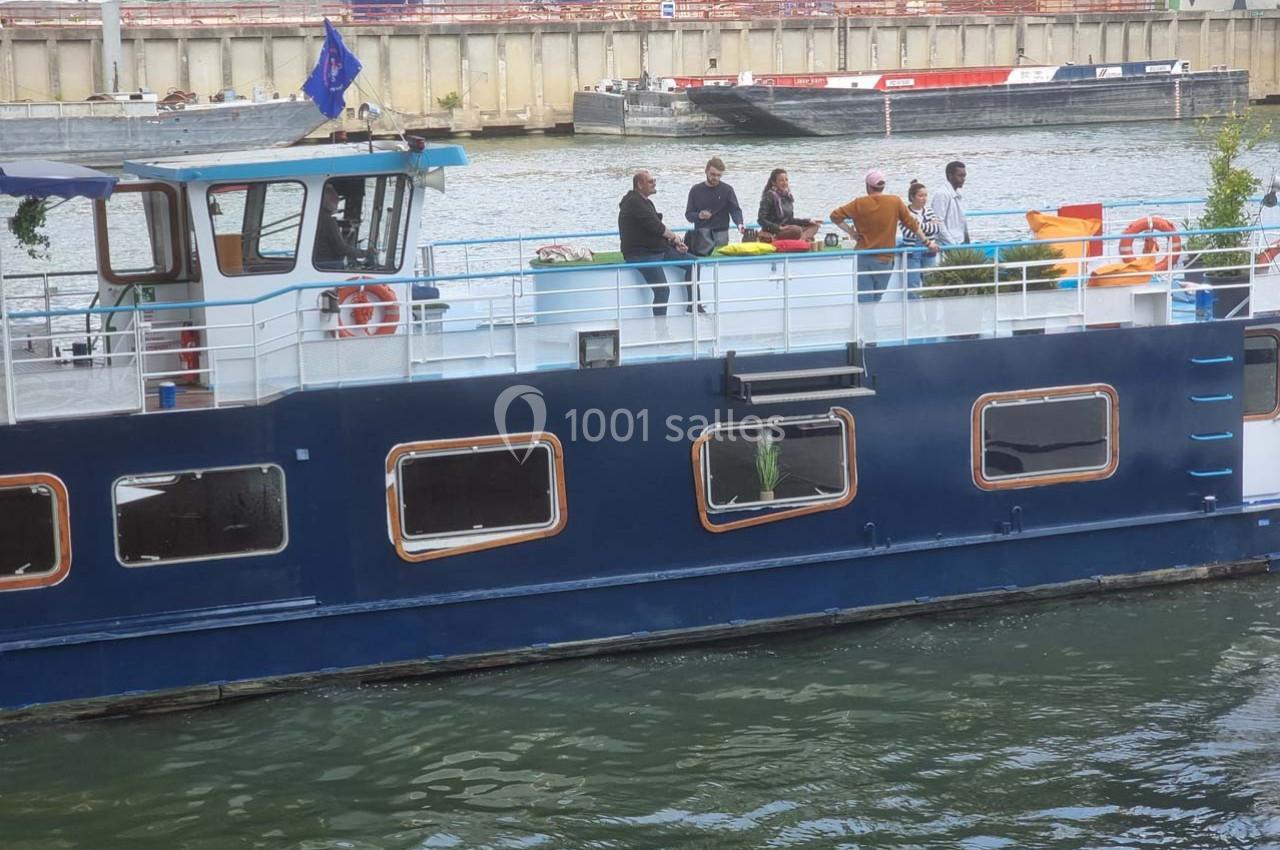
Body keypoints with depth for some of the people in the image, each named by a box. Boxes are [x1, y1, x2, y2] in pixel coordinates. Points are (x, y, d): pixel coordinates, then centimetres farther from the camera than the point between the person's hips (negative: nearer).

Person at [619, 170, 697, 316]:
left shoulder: (645, 202, 18)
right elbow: (655, 226, -21)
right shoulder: (634, 202, -15)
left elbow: (657, 227, 19)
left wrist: (675, 243, 4)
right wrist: (674, 237, -6)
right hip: (641, 254, -11)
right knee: (663, 290, -22)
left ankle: (694, 307, 9)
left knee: (692, 263, 6)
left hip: (658, 248, 11)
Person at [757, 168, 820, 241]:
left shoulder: (788, 196, 13)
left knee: (813, 226, -2)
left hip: (786, 230, 9)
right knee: (797, 230, -33)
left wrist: (808, 221, 10)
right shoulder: (770, 196, -11)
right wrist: (779, 227, -26)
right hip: (772, 233, -9)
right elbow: (761, 220, -16)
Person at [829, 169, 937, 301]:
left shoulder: (859, 204, -3)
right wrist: (926, 241, 12)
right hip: (885, 260, 0)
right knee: (876, 299, 10)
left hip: (863, 258, 0)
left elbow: (835, 215, -4)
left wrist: (850, 232, 0)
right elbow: (911, 223, 3)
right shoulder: (895, 202, -2)